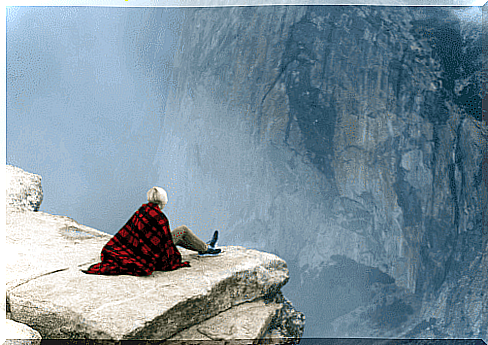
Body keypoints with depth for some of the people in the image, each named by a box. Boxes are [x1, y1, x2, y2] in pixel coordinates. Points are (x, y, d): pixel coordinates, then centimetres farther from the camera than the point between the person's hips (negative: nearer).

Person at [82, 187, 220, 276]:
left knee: (179, 233, 25)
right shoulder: (160, 218, -27)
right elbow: (167, 242, -21)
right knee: (183, 230, 7)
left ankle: (204, 247, 38)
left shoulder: (142, 210, -3)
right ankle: (205, 248, 26)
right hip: (155, 252, -8)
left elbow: (126, 232, 5)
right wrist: (178, 261, -8)